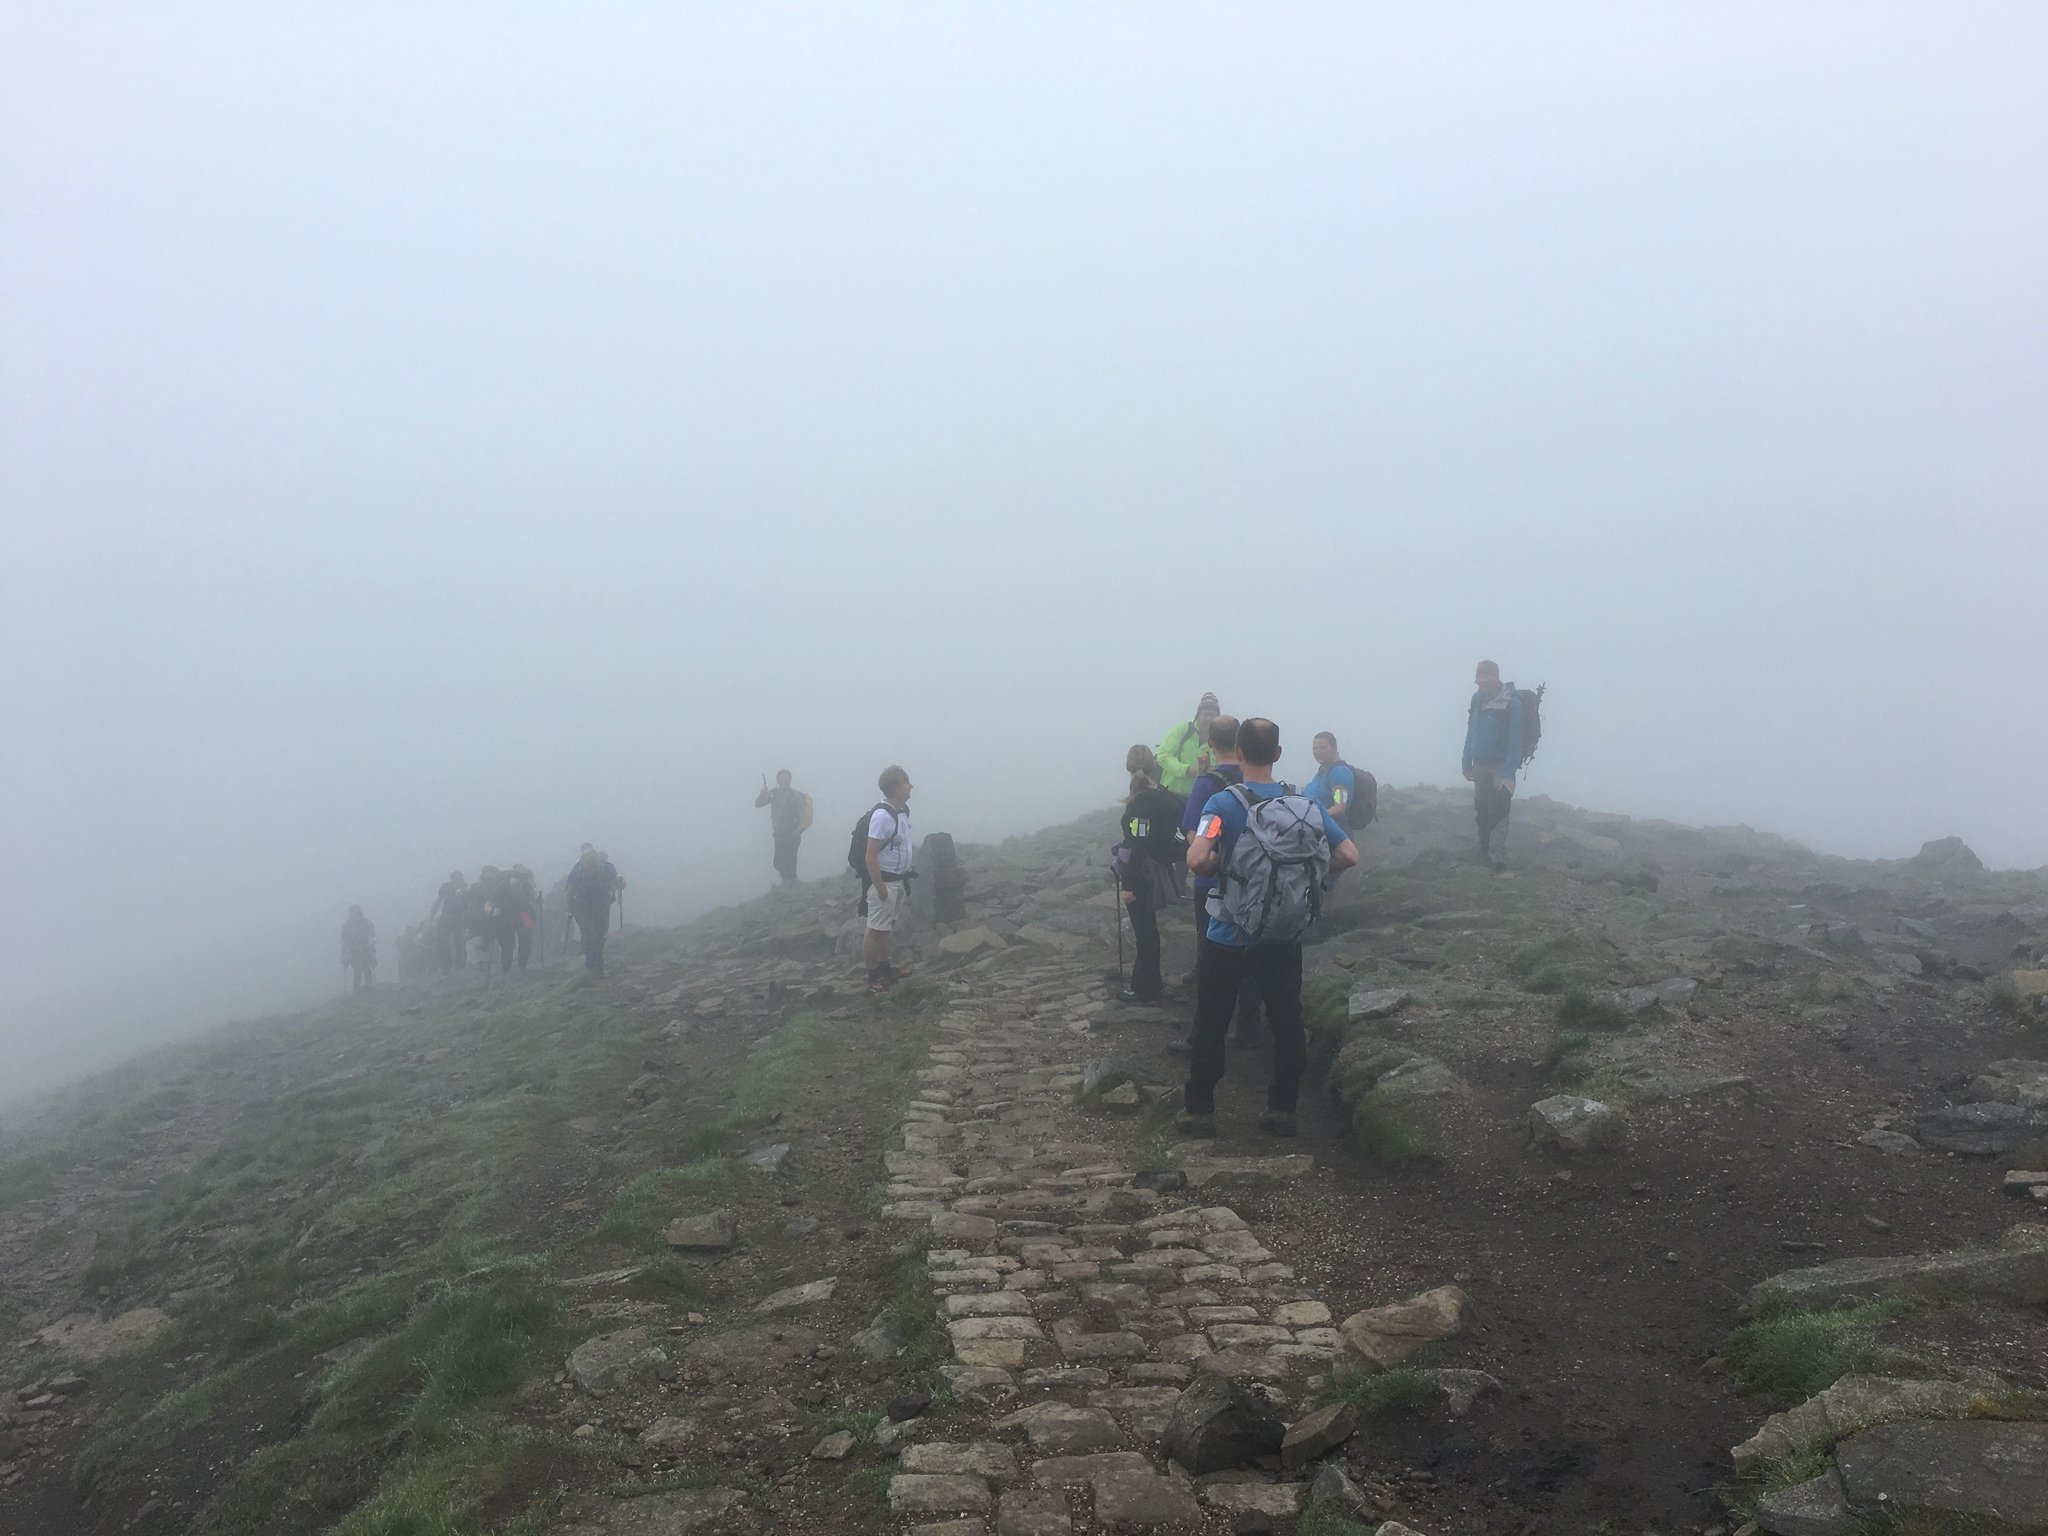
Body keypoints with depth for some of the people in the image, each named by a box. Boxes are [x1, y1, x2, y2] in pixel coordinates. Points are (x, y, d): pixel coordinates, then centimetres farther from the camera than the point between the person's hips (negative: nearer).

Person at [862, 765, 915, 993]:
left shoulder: (902, 811, 5)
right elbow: (871, 856, -22)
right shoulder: (881, 816, -22)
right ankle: (873, 977, 6)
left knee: (887, 928, 19)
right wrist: (879, 887, -20)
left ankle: (885, 968, 30)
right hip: (884, 882, -9)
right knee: (875, 930, 0)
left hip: (898, 880, 9)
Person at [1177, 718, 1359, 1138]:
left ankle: (1199, 1110, 17)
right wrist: (1307, 875, 9)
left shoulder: (1224, 803, -16)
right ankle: (1282, 1109, 19)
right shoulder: (1306, 805, -3)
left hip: (1229, 938, -3)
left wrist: (1217, 862, -7)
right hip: (1285, 939, 3)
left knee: (1211, 1024, 10)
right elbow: (1349, 856, -4)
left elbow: (1196, 859, -29)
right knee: (1287, 1021, 14)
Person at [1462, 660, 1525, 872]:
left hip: (1500, 767, -6)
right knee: (1482, 813, 11)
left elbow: (1515, 741, -17)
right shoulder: (1477, 699, 6)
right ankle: (1484, 856, 20)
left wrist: (1508, 773, -21)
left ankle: (1497, 858, -13)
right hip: (1481, 765, 6)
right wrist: (1467, 764, 12)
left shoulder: (1511, 703, -14)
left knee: (1498, 813, -11)